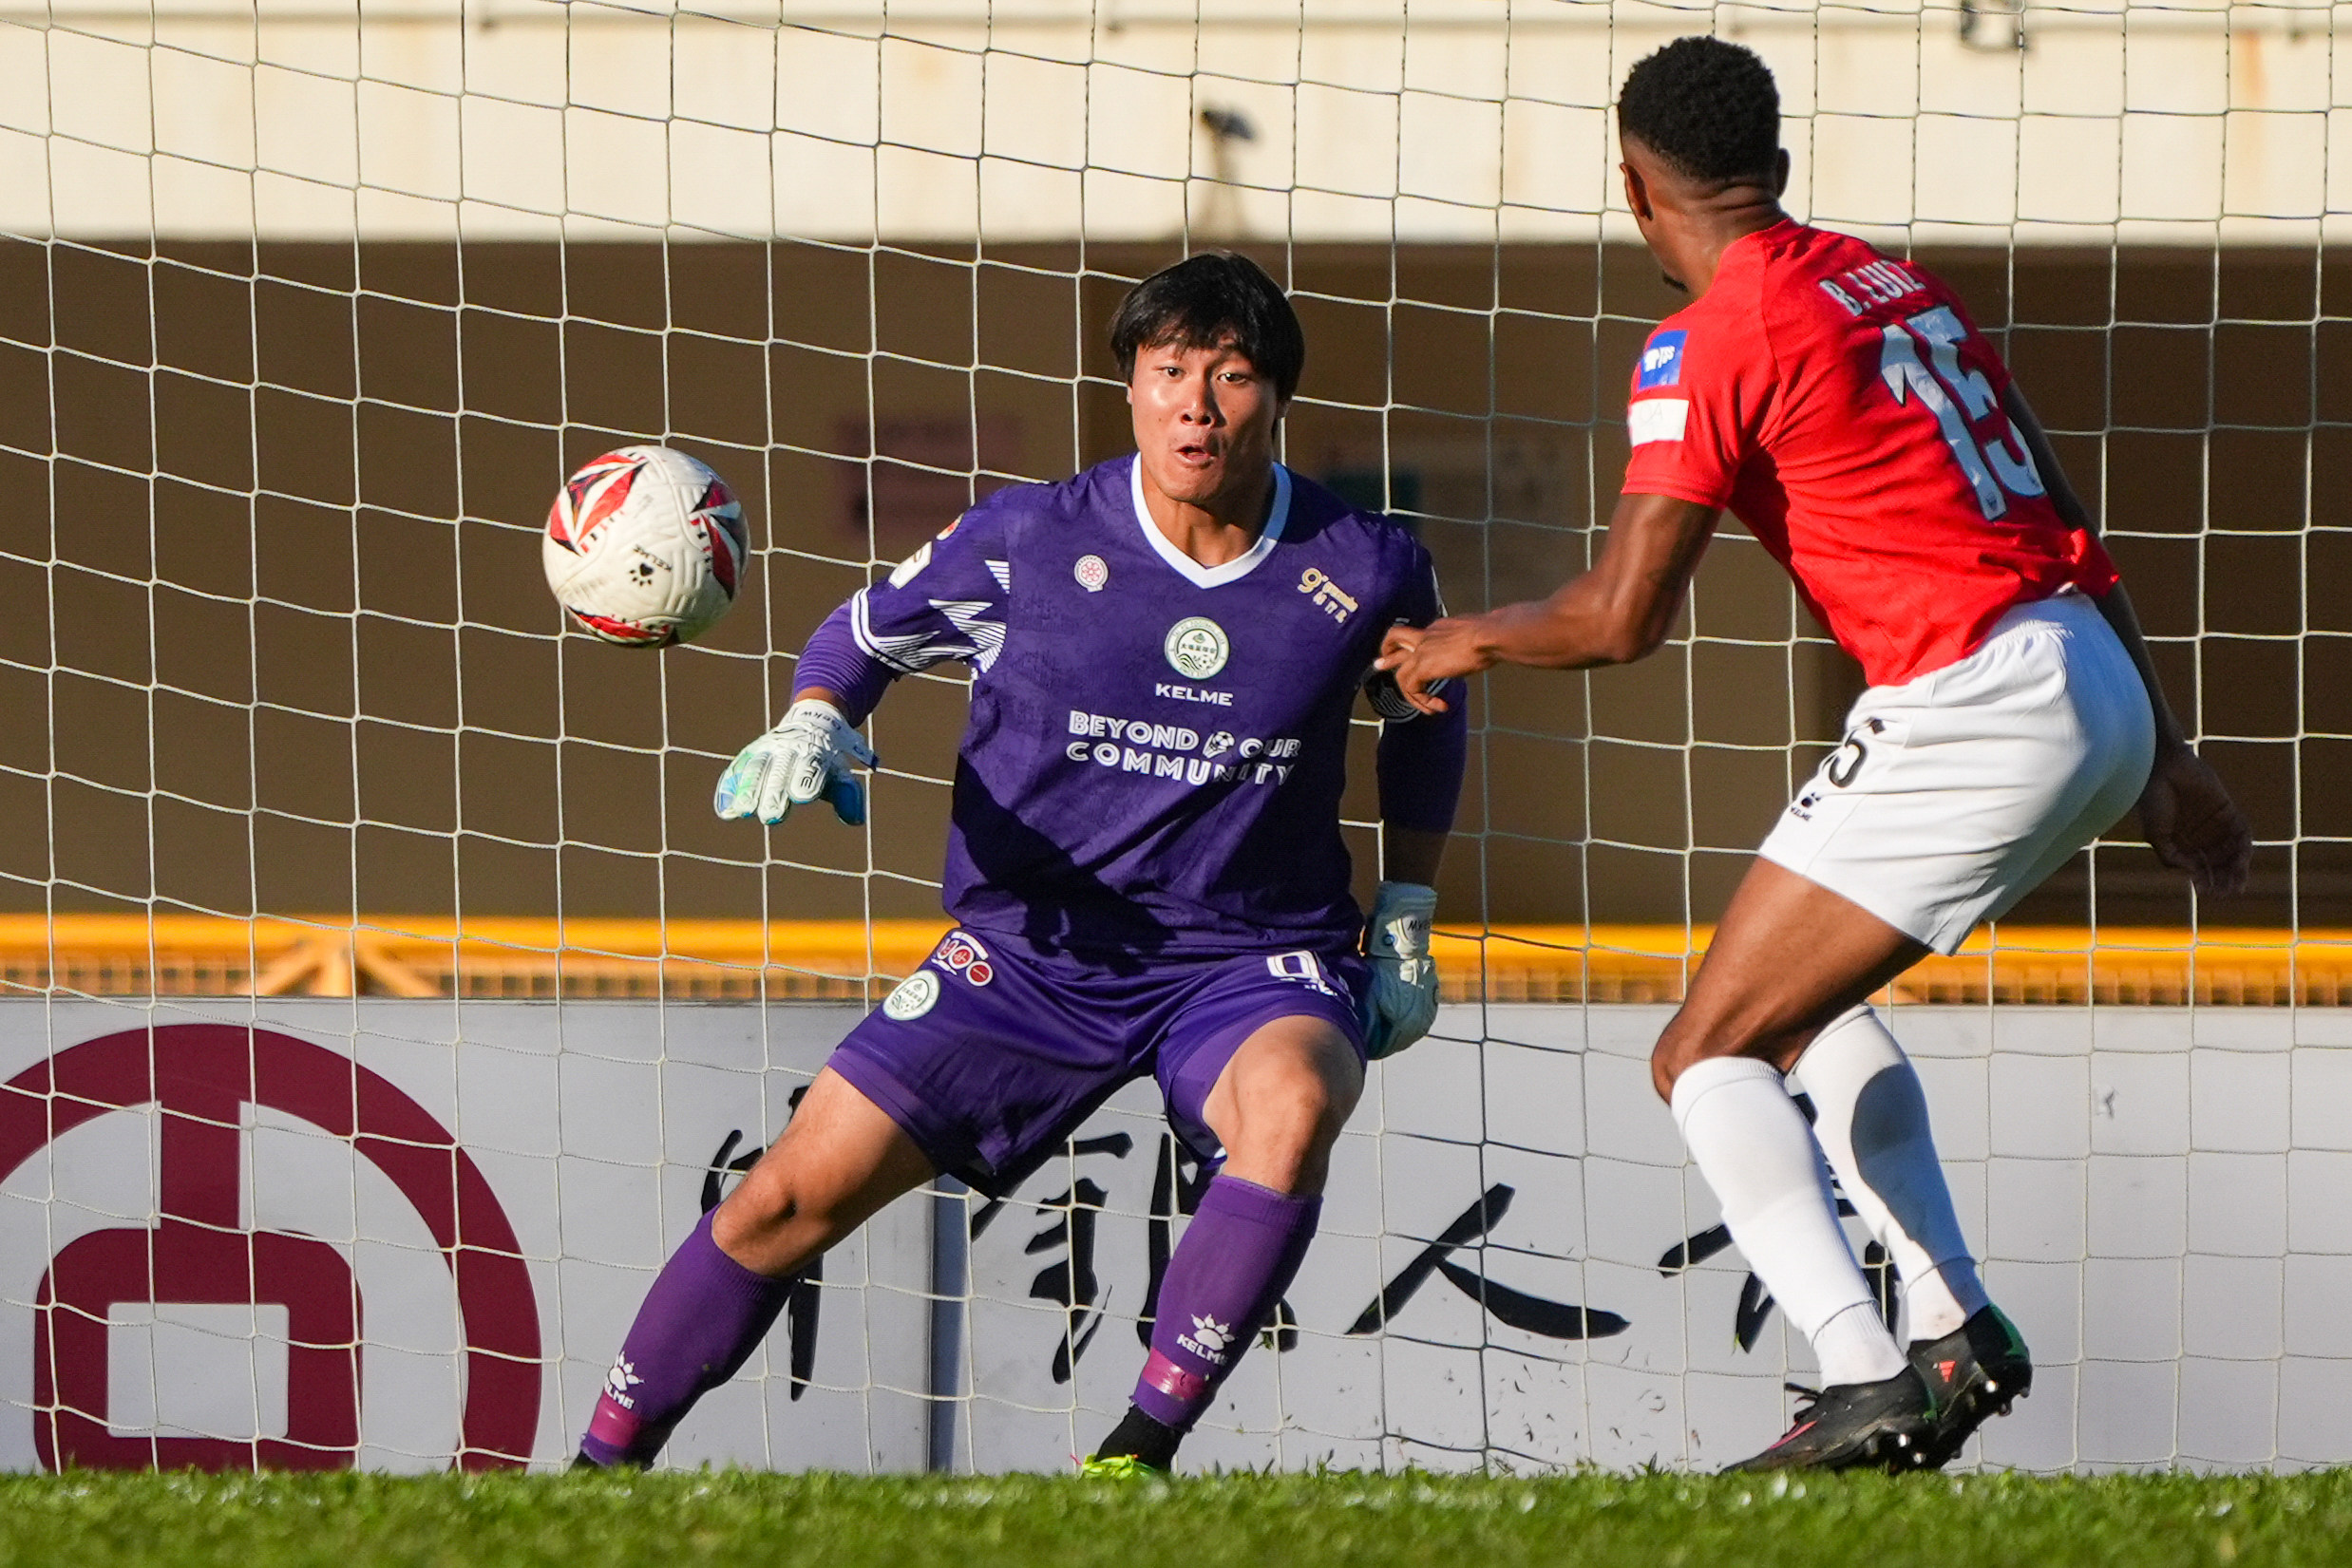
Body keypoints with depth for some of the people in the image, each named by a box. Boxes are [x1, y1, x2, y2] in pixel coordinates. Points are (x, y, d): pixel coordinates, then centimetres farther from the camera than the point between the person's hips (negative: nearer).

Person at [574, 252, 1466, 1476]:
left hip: (1255, 958, -1)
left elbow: (1425, 720, 16)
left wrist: (1407, 919, 14)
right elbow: (865, 633, 9)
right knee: (795, 1191, -5)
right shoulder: (1027, 540, -8)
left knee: (1293, 1102, -37)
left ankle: (1146, 1449, -31)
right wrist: (812, 730, -12)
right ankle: (602, 1464, 13)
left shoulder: (1366, 571, -6)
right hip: (1035, 951, 1)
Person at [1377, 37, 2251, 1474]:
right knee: (1808, 997, 27)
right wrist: (2167, 758, 25)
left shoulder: (1712, 342, -7)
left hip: (1975, 707, -9)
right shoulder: (1900, 287, 18)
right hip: (2108, 699, 9)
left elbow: (1625, 617, -10)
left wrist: (1466, 642, 10)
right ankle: (1958, 1329, 18)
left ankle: (1869, 1384, -20)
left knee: (1709, 1058, -4)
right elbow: (2066, 526, 20)